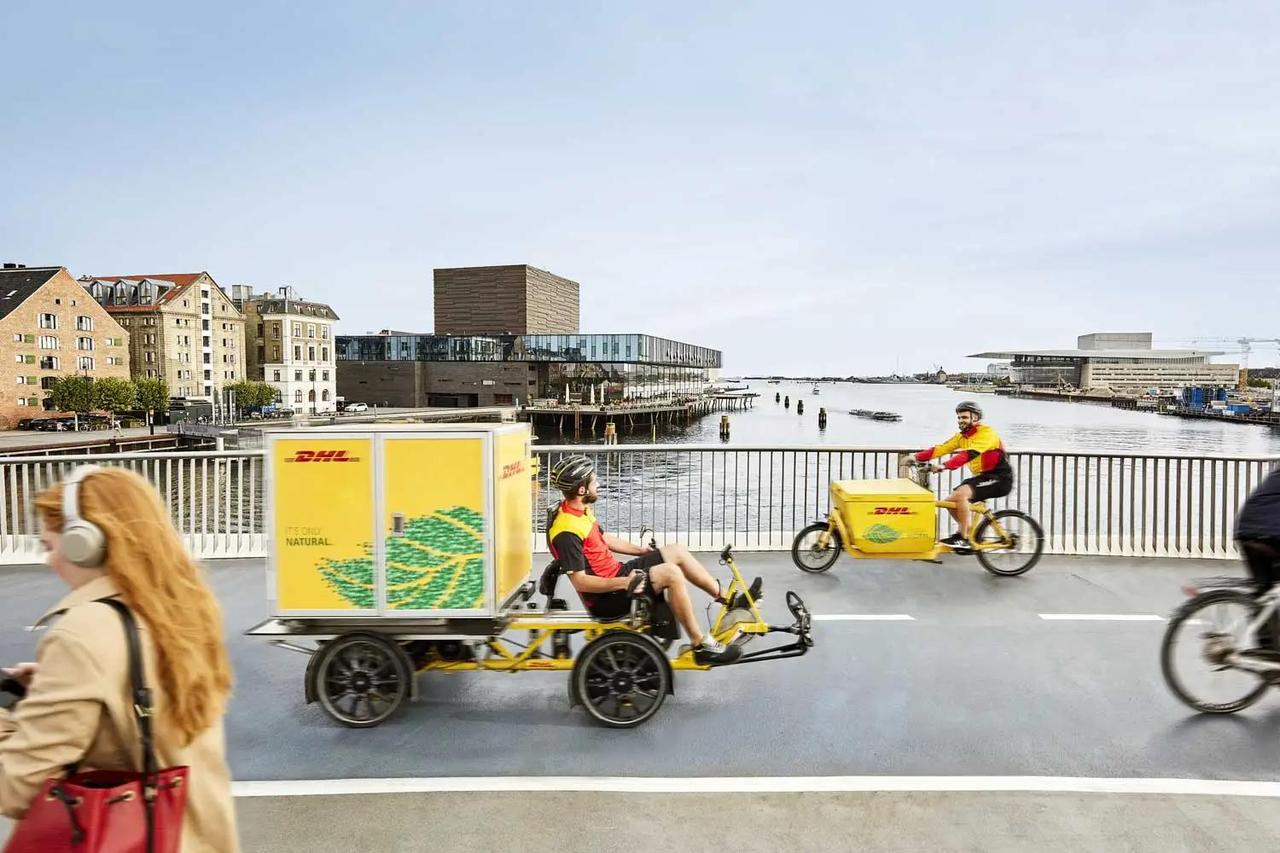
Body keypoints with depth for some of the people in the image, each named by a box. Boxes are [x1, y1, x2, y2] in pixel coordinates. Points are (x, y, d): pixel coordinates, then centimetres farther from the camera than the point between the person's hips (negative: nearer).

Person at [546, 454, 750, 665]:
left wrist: (642, 551, 19)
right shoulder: (567, 531, -26)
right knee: (672, 573, -24)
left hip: (615, 573, 10)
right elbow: (580, 582, -27)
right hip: (605, 597, -10)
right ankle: (702, 646, -14)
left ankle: (731, 599, 18)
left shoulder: (579, 509, 5)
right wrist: (624, 583, -34)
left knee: (678, 552, 7)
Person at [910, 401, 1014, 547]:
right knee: (951, 501, 0)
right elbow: (940, 449, 1)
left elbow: (968, 454, -33)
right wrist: (916, 457, -11)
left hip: (1000, 477, -9)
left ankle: (964, 537, -18)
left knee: (961, 494, -27)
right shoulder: (962, 436, 7)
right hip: (983, 476, 9)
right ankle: (969, 532, 20)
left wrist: (944, 466, -43)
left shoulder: (986, 433, -18)